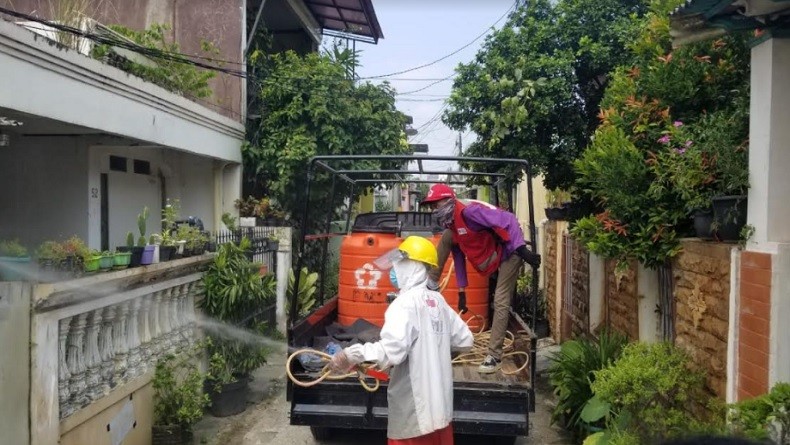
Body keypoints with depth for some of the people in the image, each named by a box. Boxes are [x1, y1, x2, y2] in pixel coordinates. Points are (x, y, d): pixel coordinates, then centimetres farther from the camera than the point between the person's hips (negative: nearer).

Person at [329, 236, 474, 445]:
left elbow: (391, 351, -30)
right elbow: (465, 340, 13)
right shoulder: (438, 301, 6)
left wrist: (352, 355, -23)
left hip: (414, 414, -7)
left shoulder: (405, 303, -16)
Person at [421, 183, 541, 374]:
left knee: (501, 302, -12)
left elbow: (508, 219, -33)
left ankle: (494, 356, -2)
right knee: (446, 237, 0)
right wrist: (461, 291, 9)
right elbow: (459, 257, 10)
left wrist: (521, 249, -39)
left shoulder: (469, 212, -27)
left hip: (508, 252, -8)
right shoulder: (451, 226, 2)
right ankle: (431, 283, 10)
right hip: (488, 257, 9)